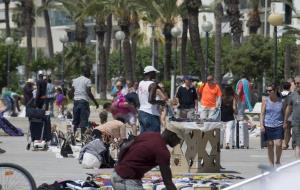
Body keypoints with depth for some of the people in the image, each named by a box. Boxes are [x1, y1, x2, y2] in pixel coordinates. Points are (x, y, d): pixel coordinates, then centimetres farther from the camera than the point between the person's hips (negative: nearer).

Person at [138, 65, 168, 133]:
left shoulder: (140, 84, 10)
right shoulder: (153, 85, -16)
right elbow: (150, 100, -27)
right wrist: (160, 102, -11)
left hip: (141, 112, 9)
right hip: (151, 115, -9)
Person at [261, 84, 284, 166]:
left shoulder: (281, 101, 3)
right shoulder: (265, 100, 3)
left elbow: (284, 113, 11)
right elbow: (262, 113, 4)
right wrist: (262, 125, -5)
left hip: (278, 126, -1)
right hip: (268, 126, 1)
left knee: (278, 144, -12)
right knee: (270, 145, 4)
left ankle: (277, 160, 11)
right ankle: (271, 164, 13)